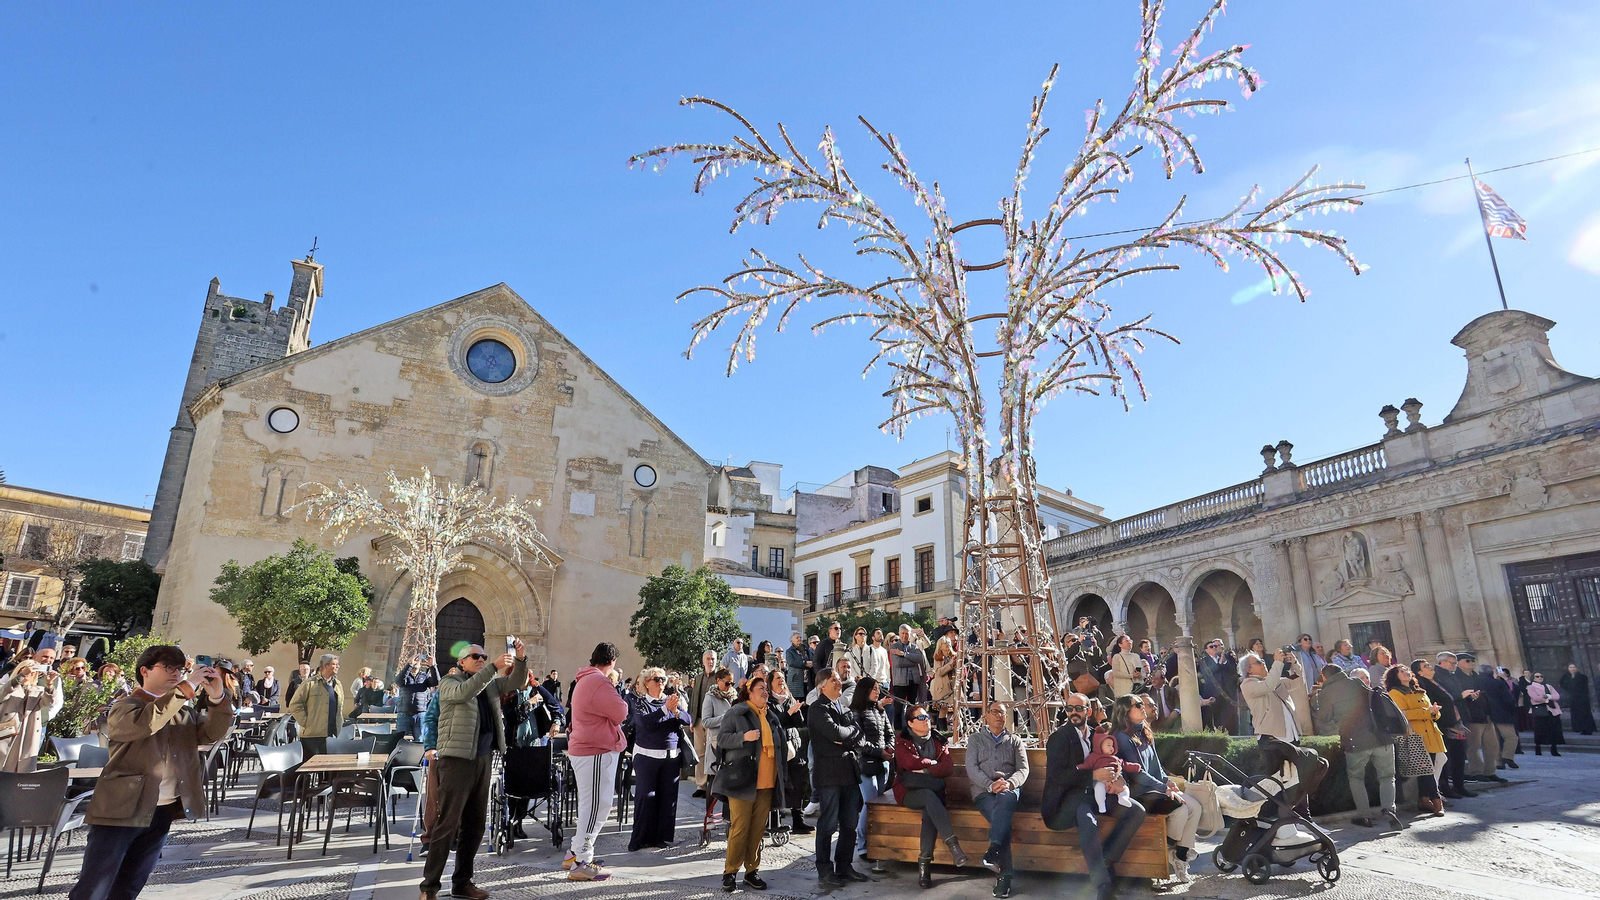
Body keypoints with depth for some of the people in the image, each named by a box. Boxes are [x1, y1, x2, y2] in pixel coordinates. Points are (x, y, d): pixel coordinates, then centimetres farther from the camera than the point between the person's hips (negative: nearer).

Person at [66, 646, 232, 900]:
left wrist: (218, 698, -16)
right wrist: (185, 688, -29)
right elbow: (144, 723, -27)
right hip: (123, 811, -6)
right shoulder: (126, 706, -5)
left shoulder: (186, 710, 14)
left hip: (163, 812, 6)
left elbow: (213, 733, 1)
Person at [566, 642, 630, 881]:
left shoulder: (585, 680, 15)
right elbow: (621, 712, -18)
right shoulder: (599, 682, -20)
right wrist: (614, 689, -1)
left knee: (591, 805, 20)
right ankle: (580, 865, -2)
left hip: (585, 750, 11)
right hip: (596, 753, -11)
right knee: (596, 806, -6)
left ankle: (576, 854, 27)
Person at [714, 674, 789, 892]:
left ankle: (752, 871, 18)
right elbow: (722, 738, -7)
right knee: (739, 828, -5)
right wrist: (744, 737, -22)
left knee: (758, 828, 8)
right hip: (742, 780, -5)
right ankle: (730, 872, 7)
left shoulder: (772, 716, 15)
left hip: (766, 782, 6)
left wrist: (782, 771, 18)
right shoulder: (736, 713, -3)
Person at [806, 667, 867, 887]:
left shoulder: (843, 707, 18)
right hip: (829, 773, -7)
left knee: (850, 824, 12)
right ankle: (825, 871, 10)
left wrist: (846, 739, -8)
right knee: (828, 825, -1)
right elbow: (835, 732, -22)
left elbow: (858, 737, 12)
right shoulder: (817, 708, -8)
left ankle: (844, 867, 23)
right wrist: (852, 729, -4)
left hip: (850, 771, 8)